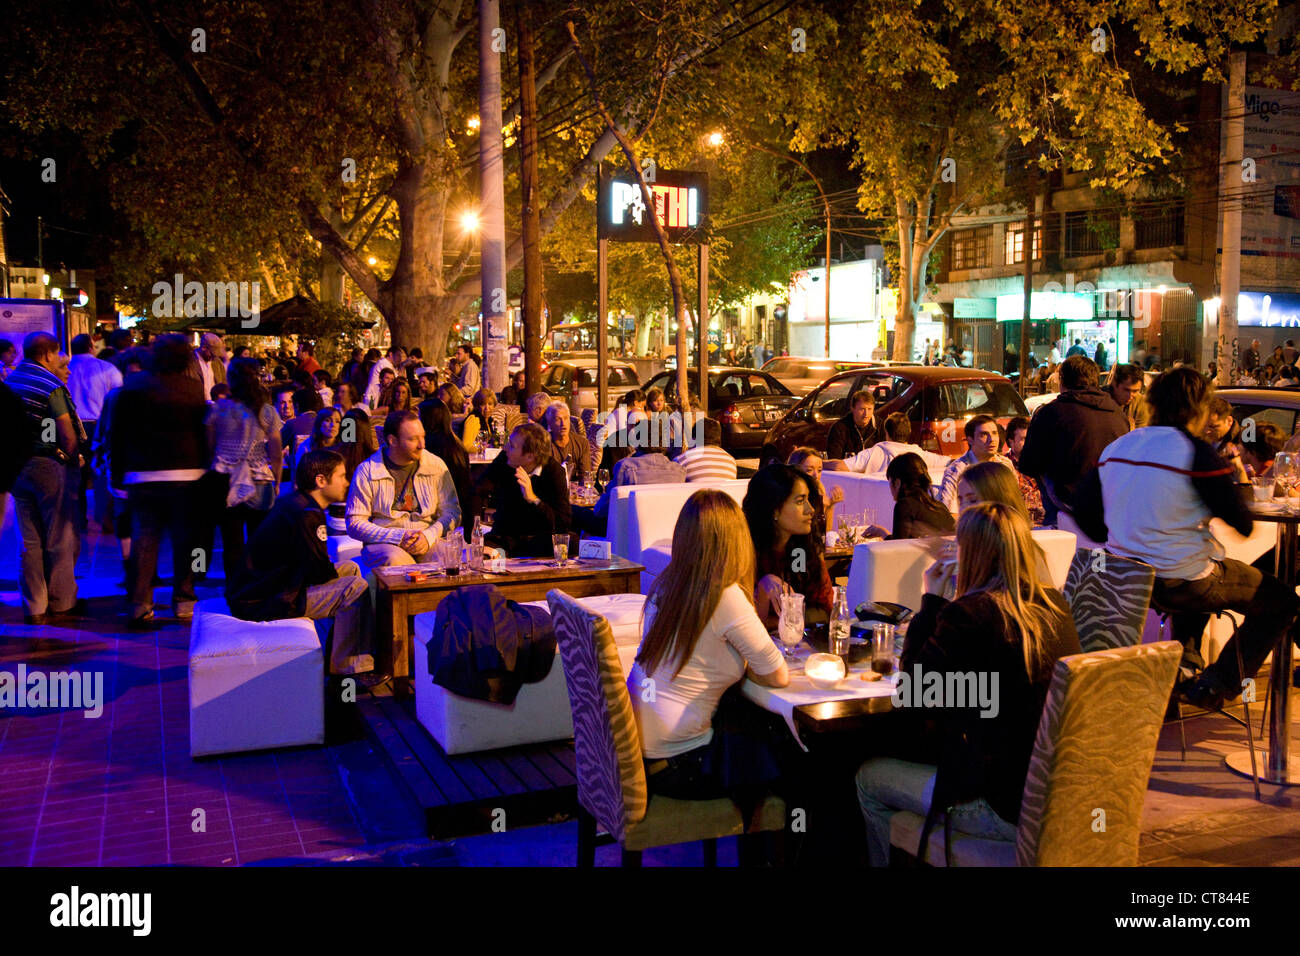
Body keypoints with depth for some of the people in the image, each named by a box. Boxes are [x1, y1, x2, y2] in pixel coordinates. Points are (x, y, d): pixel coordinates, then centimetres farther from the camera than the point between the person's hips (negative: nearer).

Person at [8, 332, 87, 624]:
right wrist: (74, 458, 0)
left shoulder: (9, 382, 8)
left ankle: (34, 607, 13)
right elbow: (68, 434, -14)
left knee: (29, 541, 10)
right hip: (51, 468, -6)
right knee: (61, 539, 5)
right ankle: (61, 603, 14)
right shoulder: (51, 386, -13)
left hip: (18, 467, 7)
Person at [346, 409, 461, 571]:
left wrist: (429, 536, -12)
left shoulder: (436, 466, 8)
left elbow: (451, 512, 8)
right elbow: (355, 524, -2)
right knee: (395, 560, -37)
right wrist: (398, 537, -15)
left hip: (429, 541, 2)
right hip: (384, 543, -2)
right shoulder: (366, 471, 0)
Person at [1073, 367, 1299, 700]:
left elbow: (1086, 520, 9)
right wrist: (1238, 481, 8)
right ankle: (1213, 686, 10)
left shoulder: (1115, 447, 4)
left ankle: (1184, 663, 28)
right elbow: (1245, 525, -11)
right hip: (1182, 583, -7)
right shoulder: (1197, 452, -15)